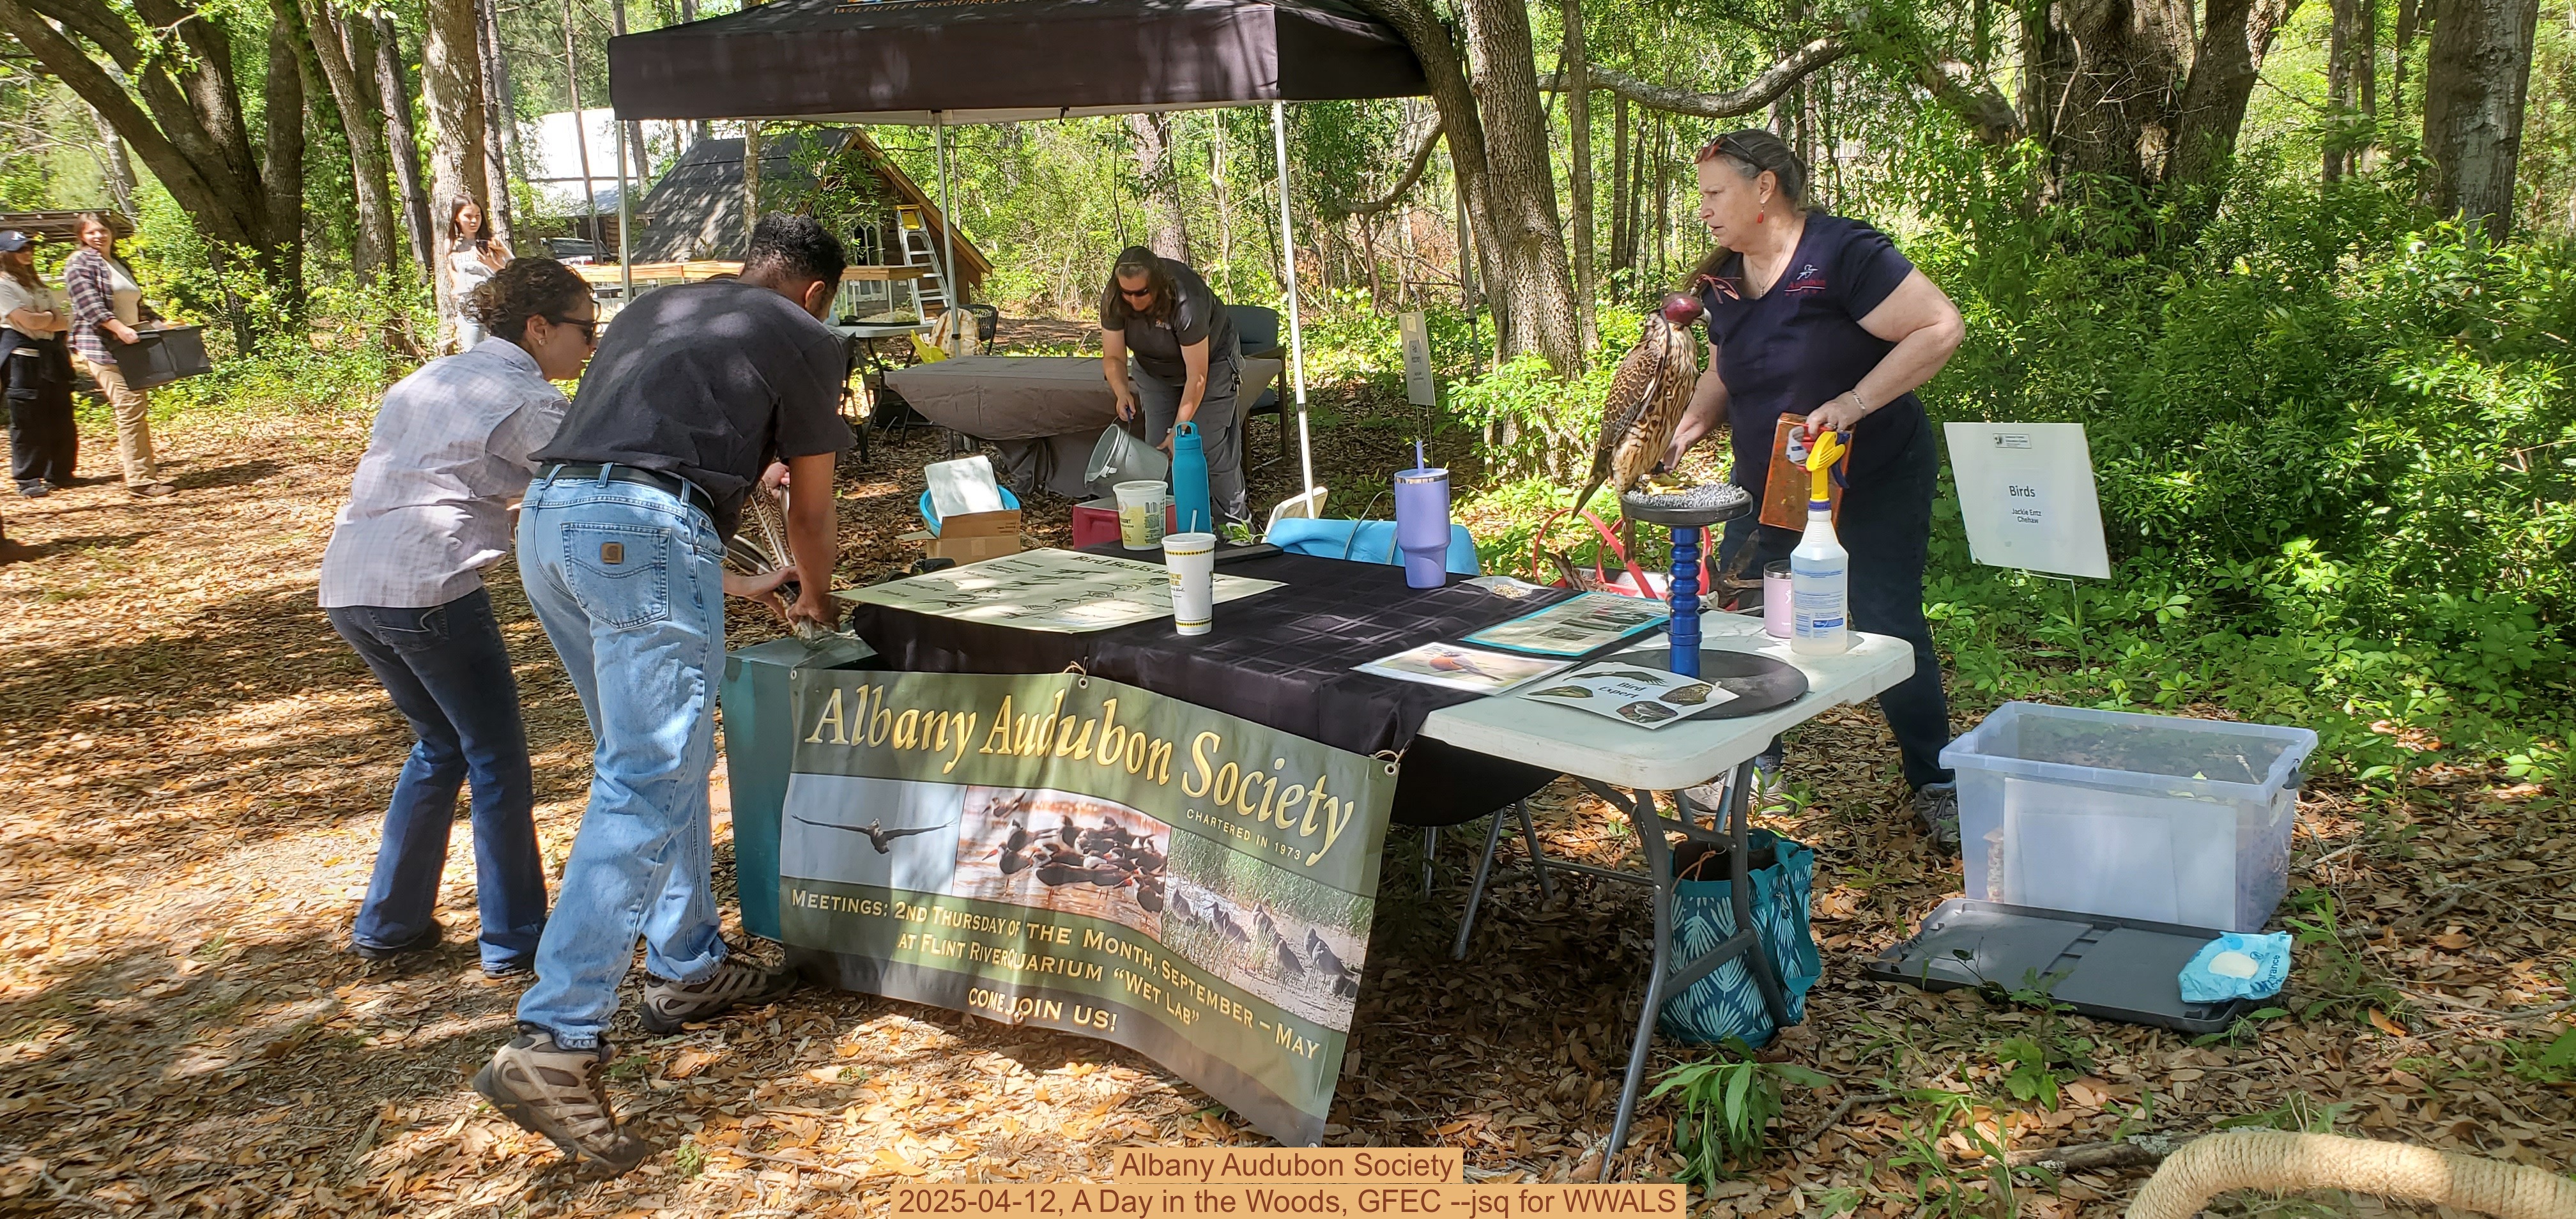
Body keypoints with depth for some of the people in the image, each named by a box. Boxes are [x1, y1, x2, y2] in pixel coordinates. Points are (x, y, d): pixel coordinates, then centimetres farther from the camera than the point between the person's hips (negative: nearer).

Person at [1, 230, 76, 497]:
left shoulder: (37, 284, 20)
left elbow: (65, 321, 11)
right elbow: (28, 321, -15)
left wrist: (41, 320, -7)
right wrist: (51, 317, 3)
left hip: (52, 355, 7)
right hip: (22, 357, -7)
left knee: (61, 420, 7)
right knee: (27, 422, -4)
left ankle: (58, 475, 17)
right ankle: (28, 480, 1)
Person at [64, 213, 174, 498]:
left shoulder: (120, 265, 22)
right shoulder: (80, 263, -4)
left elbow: (137, 305, 28)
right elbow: (90, 305, -17)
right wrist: (119, 328, -28)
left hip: (130, 345, 9)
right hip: (102, 346, -9)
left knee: (137, 407, 10)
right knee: (130, 407, -15)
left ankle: (140, 465, 17)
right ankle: (140, 479, -15)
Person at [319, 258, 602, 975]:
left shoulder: (431, 377, 21)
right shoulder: (530, 400, -4)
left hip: (346, 586, 8)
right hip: (425, 591, -8)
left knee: (441, 744, 22)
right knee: (497, 759, 5)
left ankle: (387, 925, 26)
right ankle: (513, 942, 11)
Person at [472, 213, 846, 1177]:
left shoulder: (656, 308, 30)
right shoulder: (806, 341, 12)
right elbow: (811, 511, 18)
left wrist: (734, 585, 46)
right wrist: (815, 602, 40)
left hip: (547, 520, 8)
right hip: (646, 530, -8)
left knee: (661, 761, 20)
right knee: (646, 785, -8)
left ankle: (689, 969, 29)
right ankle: (552, 1045, -15)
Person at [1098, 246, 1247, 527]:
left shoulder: (1186, 301, -40)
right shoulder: (1113, 301, -25)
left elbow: (1196, 377, -36)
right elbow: (1113, 357, -18)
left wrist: (1178, 431, -37)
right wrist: (1122, 391, -41)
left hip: (1210, 360, -5)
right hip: (1155, 370, 5)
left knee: (1209, 448, -12)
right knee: (1155, 449, -4)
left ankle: (1235, 523, 0)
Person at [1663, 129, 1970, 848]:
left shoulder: (1841, 254, -21)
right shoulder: (1722, 282, 2)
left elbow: (1941, 328, -26)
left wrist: (1855, 402, -31)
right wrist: (1696, 419, -2)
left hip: (1874, 480, -7)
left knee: (1888, 624, -4)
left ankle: (1935, 784, 13)